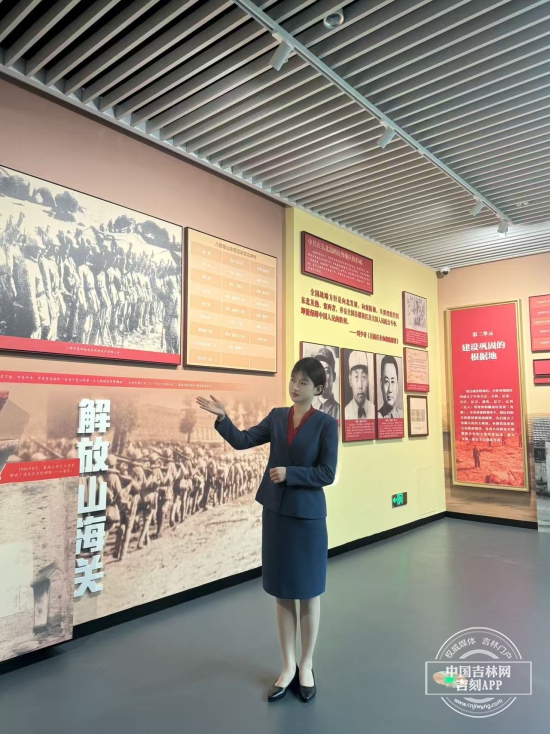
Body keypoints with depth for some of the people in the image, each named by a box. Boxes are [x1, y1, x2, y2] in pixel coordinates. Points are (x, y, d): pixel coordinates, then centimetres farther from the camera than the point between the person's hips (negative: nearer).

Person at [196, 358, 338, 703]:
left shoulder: (326, 423, -9)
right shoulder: (277, 416, 4)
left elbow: (327, 473, -12)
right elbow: (242, 441, -2)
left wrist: (290, 474, -20)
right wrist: (222, 417, -15)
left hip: (308, 515, -4)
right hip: (276, 513, 4)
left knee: (308, 592, 12)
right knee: (281, 593, 14)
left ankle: (307, 666, 31)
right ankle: (289, 666, 31)